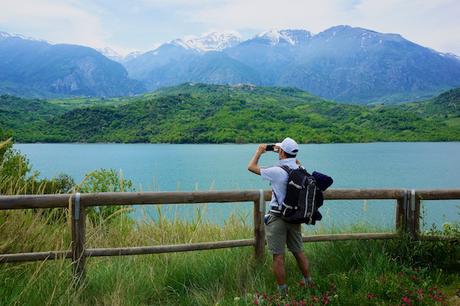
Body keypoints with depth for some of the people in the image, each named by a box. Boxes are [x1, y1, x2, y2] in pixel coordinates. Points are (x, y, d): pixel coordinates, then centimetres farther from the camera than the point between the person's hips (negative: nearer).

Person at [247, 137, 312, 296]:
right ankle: (308, 282, 34)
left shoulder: (277, 171, -18)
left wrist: (259, 152, 8)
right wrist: (286, 154, 30)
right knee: (298, 251, 21)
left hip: (277, 218, -6)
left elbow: (251, 167, -6)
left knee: (278, 256, 3)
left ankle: (282, 292, 10)